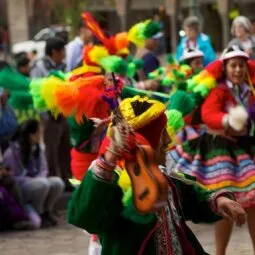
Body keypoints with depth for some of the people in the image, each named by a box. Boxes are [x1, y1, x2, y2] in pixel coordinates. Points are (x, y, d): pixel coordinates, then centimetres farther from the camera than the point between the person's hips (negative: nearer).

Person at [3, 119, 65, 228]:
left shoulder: (38, 149, 6)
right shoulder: (12, 151, -16)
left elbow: (43, 170, 5)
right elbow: (12, 177, -18)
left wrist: (38, 179, -19)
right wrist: (36, 181, -23)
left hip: (35, 182, 7)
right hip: (18, 189, -7)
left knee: (58, 182, -18)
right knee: (42, 183, -34)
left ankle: (46, 212, -1)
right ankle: (38, 215, -15)